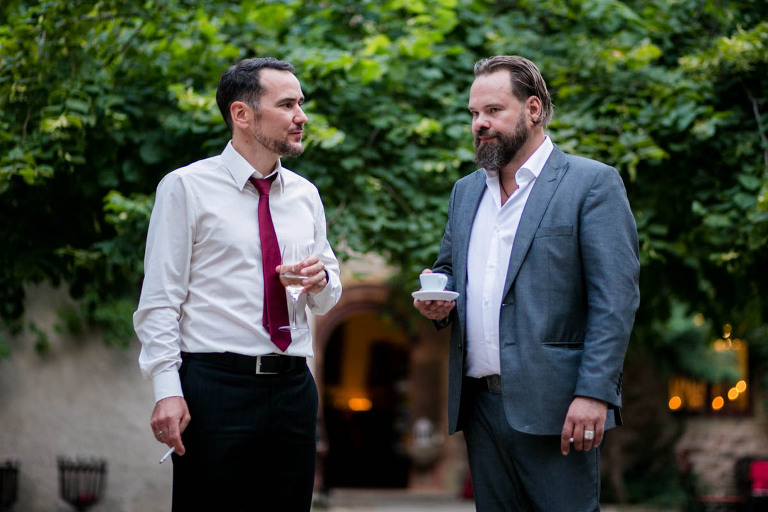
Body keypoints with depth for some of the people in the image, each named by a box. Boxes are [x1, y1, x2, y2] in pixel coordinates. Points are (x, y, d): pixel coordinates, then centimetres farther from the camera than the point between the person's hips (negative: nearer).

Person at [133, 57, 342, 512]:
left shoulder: (305, 195, 14)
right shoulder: (186, 188, -2)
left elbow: (329, 298, 21)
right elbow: (160, 300, -6)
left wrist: (321, 282, -2)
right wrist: (167, 390, -15)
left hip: (293, 387, 5)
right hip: (215, 385, -5)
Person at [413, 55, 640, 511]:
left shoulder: (592, 183, -4)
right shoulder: (467, 191, 18)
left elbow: (616, 298, -11)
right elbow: (448, 268, 28)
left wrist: (594, 393, -20)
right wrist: (438, 300, 2)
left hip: (554, 407, -6)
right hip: (481, 404, 6)